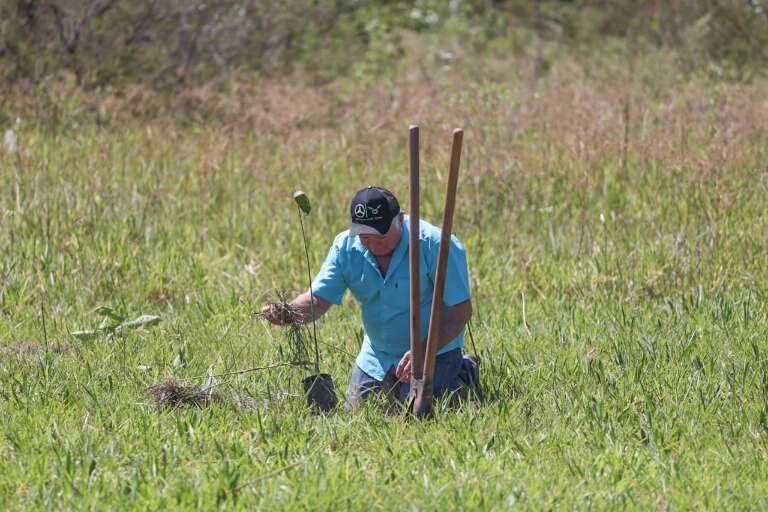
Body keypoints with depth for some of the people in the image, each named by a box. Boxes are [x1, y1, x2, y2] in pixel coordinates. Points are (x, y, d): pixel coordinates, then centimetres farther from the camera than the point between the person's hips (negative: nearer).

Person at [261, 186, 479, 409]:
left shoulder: (434, 245, -25)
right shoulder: (346, 247, -10)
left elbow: (460, 310, -23)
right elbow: (318, 299, -13)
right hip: (377, 355, 5)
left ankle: (464, 374, 13)